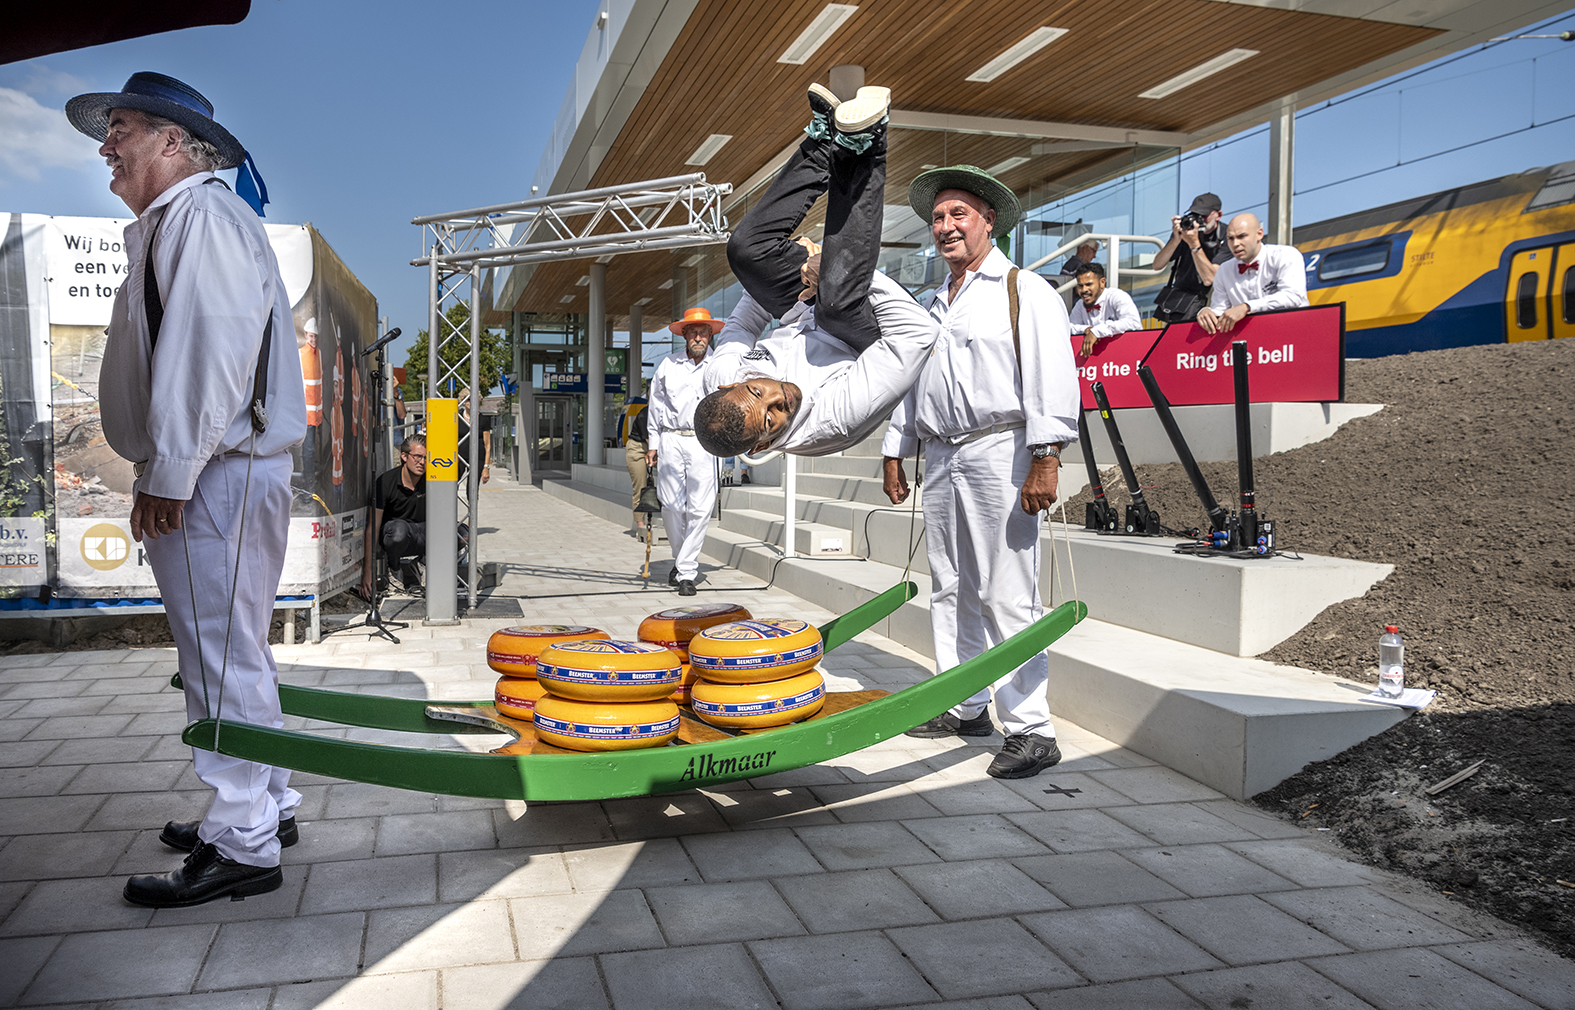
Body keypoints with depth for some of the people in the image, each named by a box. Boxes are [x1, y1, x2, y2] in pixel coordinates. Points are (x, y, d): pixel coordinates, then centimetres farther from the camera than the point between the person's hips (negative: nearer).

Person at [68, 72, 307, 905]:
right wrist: (165, 474, 18)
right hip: (205, 476, 11)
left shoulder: (202, 216, -8)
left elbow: (208, 348, -20)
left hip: (214, 475, -11)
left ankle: (242, 844, 0)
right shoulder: (171, 225, 25)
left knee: (223, 662, -7)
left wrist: (169, 473, -22)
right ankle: (267, 806, 27)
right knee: (235, 655, 16)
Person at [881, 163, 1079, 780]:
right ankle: (966, 708, 22)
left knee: (1006, 595, -10)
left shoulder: (1024, 291, 0)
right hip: (941, 456, 8)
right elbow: (908, 383, 27)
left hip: (999, 452, -7)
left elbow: (1052, 377, -11)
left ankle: (1030, 729, -5)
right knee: (951, 591, 11)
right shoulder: (932, 307, 22)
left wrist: (1045, 458, -19)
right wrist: (894, 453, 21)